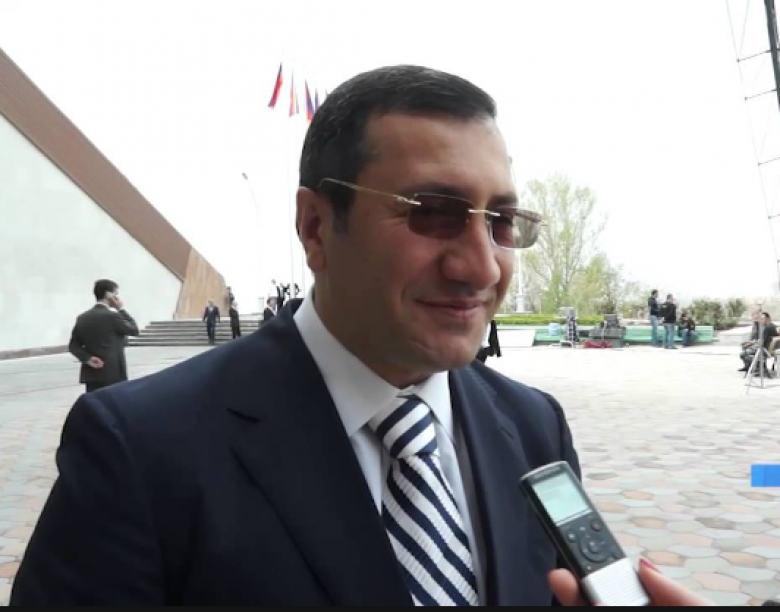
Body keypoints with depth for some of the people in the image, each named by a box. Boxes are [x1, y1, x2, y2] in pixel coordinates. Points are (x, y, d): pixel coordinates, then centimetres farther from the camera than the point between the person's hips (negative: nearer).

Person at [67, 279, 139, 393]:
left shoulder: (83, 318, 9)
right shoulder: (112, 316, -12)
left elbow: (73, 345, 8)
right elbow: (134, 330, -1)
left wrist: (87, 359, -3)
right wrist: (121, 309, 3)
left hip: (91, 374, 7)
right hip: (113, 374, -6)